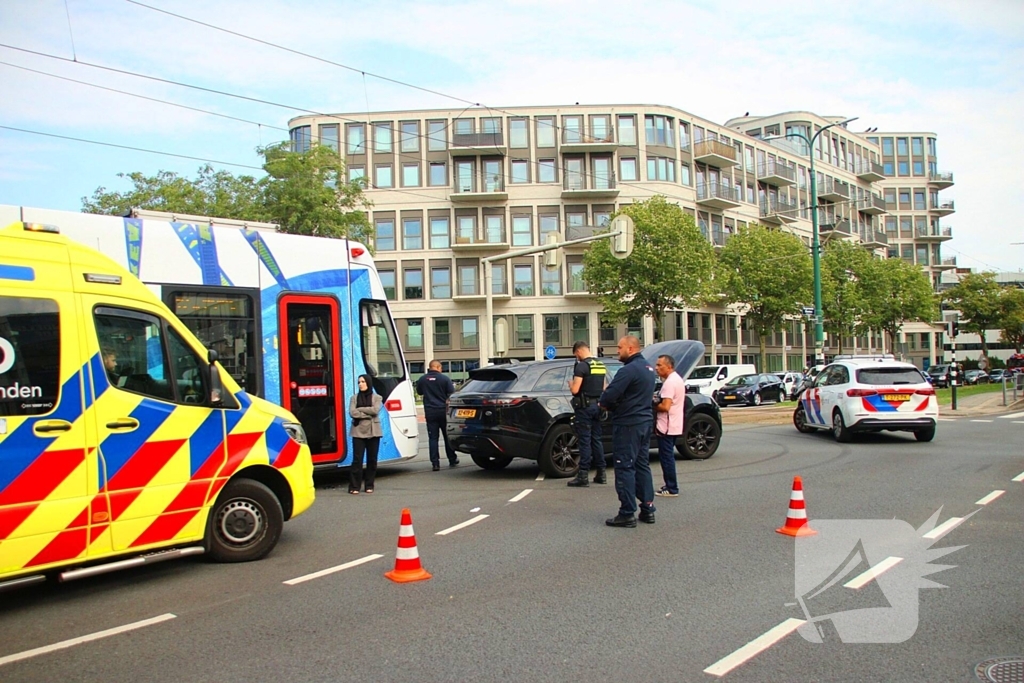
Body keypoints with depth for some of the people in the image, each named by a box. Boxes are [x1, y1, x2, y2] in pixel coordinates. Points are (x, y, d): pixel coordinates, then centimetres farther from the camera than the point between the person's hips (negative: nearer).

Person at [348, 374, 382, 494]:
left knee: (372, 459, 4)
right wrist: (368, 414, -8)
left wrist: (359, 409, -7)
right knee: (357, 459, -6)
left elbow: (375, 410, -10)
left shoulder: (376, 397, 8)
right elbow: (352, 413, -6)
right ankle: (354, 486, -2)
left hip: (373, 432, 1)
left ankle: (369, 486, 13)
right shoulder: (354, 398, 9)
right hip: (358, 432, -1)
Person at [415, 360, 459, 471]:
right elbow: (452, 393, -7)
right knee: (447, 436, 12)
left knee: (433, 438, 3)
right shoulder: (444, 378, -9)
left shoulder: (422, 379, -1)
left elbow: (419, 392, 16)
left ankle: (435, 463, -2)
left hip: (430, 411, 1)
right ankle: (452, 460, 21)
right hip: (443, 410, -1)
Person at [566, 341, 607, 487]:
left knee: (585, 440, -5)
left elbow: (575, 390, -19)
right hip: (597, 405, 7)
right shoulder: (601, 365, 11)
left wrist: (571, 383, 1)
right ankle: (601, 473, 16)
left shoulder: (581, 366, -14)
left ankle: (583, 476, -4)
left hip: (584, 406, -7)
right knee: (596, 439, 13)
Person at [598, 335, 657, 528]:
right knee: (642, 465, 15)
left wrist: (604, 403, -2)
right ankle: (647, 510, 20)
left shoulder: (629, 370, -19)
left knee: (625, 467, -3)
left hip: (628, 424, -10)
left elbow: (609, 396, -25)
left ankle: (627, 514, -1)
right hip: (645, 421, 10)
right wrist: (612, 404, 8)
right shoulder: (648, 368, 13)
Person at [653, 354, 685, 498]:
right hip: (674, 425, 10)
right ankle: (670, 486, 22)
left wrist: (653, 406, -7)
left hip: (666, 427, -10)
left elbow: (665, 406, -25)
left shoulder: (670, 382, -18)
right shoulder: (678, 379, 14)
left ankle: (671, 489, -2)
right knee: (668, 456, 17)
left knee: (666, 457, -5)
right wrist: (658, 402, 9)